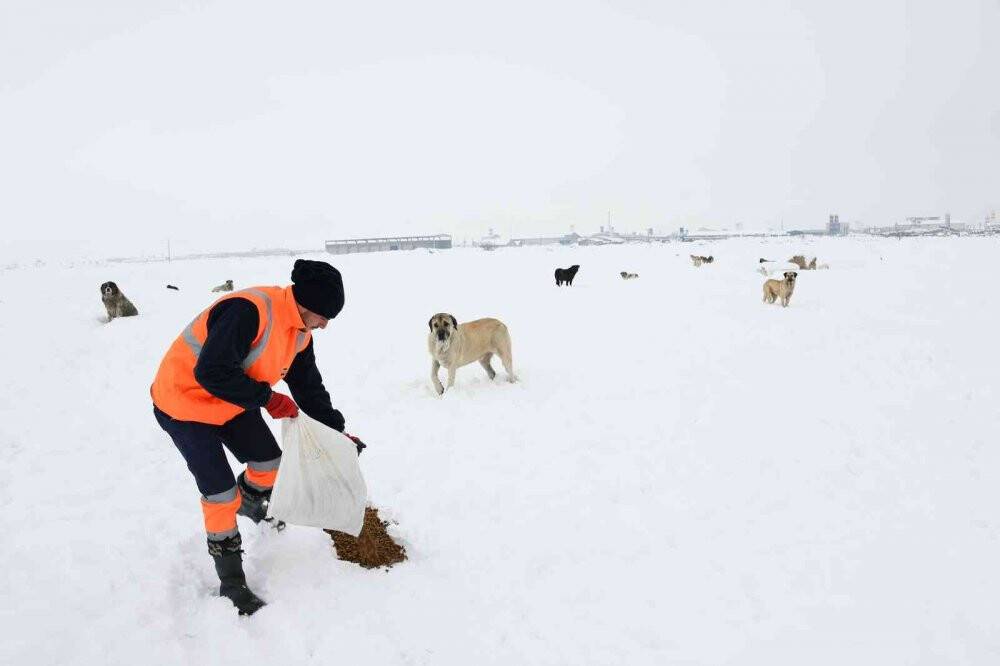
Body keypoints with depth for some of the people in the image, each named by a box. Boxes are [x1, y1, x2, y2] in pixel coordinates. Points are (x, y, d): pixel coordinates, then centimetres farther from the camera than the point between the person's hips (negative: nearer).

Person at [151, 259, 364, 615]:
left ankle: (250, 502, 47)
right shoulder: (249, 310, -34)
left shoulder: (300, 332, -5)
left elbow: (309, 385, 6)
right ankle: (231, 582, 11)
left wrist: (337, 432, 6)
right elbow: (212, 373, -38)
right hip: (184, 402, -8)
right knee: (221, 493, -6)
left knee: (269, 462, 11)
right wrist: (268, 399, -28)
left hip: (234, 402, 8)